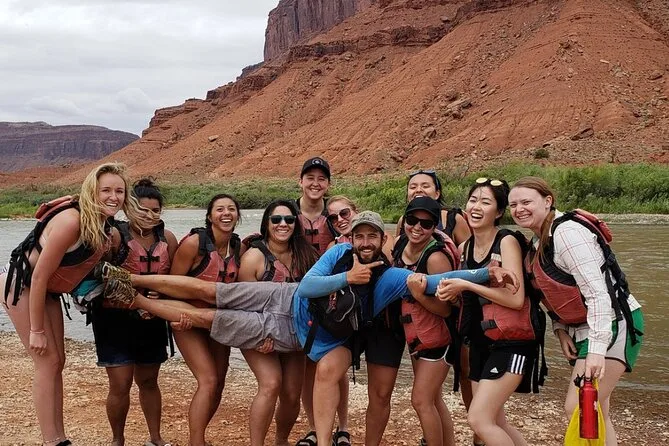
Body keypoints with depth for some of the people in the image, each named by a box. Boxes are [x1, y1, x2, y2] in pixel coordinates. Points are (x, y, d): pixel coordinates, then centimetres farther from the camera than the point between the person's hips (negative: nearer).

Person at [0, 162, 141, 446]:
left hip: (48, 291, 8)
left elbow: (88, 263, 8)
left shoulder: (106, 228, -4)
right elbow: (39, 276, -26)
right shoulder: (71, 221, -29)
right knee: (48, 361, -8)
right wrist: (36, 330, -20)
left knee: (57, 361, 9)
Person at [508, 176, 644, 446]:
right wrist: (561, 329, 1)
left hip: (611, 324, -10)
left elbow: (598, 293, -26)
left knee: (578, 408, -13)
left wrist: (596, 349, -31)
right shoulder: (539, 241, 10)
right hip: (582, 329, 10)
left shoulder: (567, 233, -21)